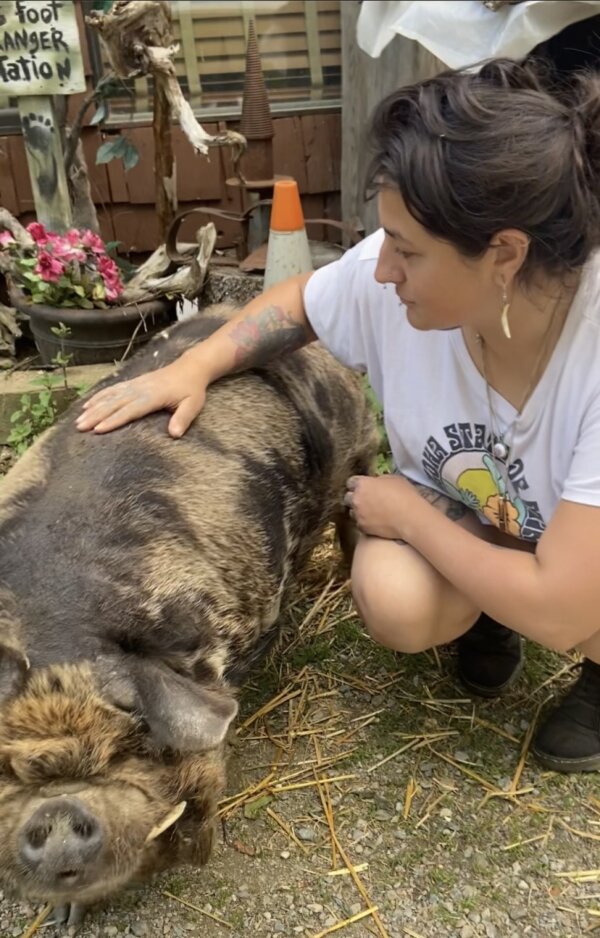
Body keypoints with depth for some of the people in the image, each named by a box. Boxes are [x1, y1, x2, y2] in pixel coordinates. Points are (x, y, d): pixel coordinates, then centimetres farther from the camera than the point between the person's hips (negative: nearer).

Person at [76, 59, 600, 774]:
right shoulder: (390, 274, -25)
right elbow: (297, 300, -1)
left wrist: (408, 511, -26)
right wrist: (193, 367, -16)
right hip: (460, 522, 2)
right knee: (393, 601, -28)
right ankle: (485, 613, 8)